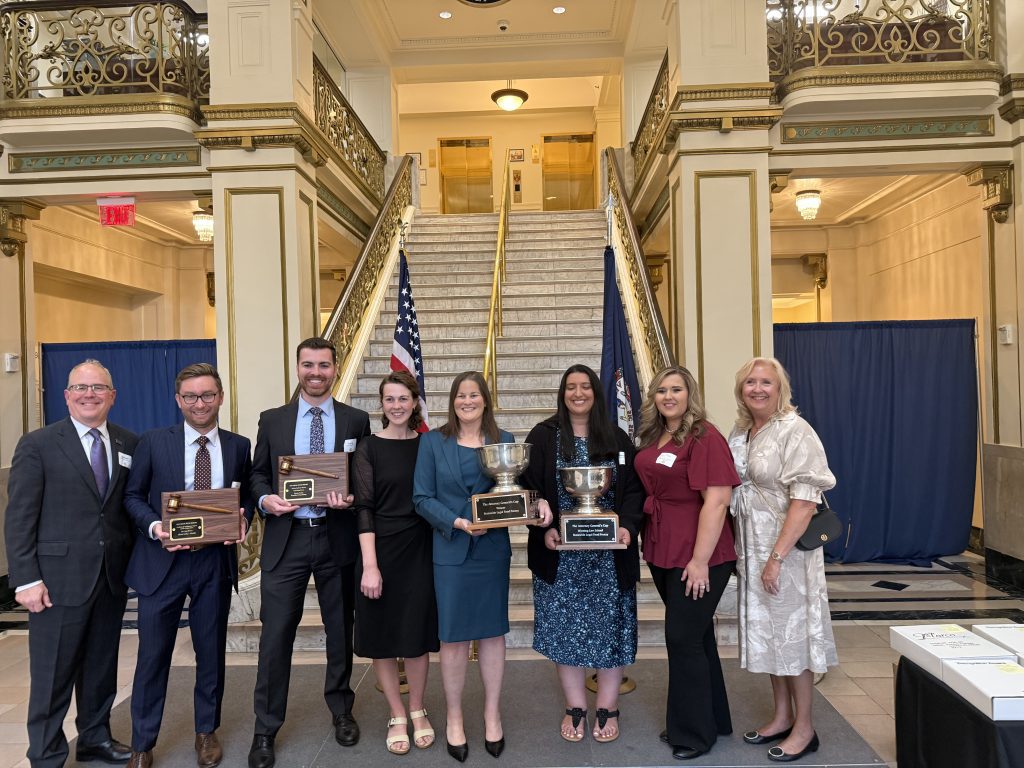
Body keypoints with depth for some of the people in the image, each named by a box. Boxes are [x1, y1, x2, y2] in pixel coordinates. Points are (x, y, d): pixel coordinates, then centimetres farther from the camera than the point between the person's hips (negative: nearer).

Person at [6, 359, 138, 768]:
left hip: (112, 576, 4)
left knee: (102, 665, 17)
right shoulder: (37, 445, -4)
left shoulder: (129, 444, 6)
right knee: (53, 673, 5)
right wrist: (26, 578, -12)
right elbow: (19, 517, -7)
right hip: (59, 577, -4)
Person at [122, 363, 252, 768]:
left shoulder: (239, 445, 3)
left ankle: (206, 731, 33)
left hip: (216, 561, 2)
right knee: (153, 653, 6)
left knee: (211, 651, 13)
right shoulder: (153, 442, -2)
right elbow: (133, 496, 2)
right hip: (164, 561, -1)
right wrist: (155, 526, -15)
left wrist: (243, 518, -12)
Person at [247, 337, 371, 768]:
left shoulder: (357, 421, 4)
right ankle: (265, 729, 19)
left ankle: (341, 711, 35)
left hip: (338, 538, 0)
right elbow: (258, 474, 8)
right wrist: (265, 499, -12)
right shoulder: (271, 420, 6)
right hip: (286, 539, 0)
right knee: (275, 636, 2)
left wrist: (352, 498, -16)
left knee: (341, 631, 14)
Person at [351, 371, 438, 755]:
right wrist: (369, 565, -14)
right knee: (382, 636, 7)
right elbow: (364, 507, -8)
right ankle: (397, 715, 26)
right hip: (382, 550, -1)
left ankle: (417, 710, 30)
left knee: (417, 634, 8)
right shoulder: (369, 447, -3)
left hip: (420, 550, 2)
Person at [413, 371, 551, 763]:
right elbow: (422, 497, -4)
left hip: (493, 549, 2)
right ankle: (454, 719, 23)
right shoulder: (433, 441, 0)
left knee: (492, 632, 11)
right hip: (451, 551, -1)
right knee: (453, 637, 6)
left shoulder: (504, 441, 5)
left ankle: (492, 714, 27)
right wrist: (459, 522, -16)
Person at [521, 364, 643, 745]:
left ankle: (607, 708, 23)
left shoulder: (617, 439, 5)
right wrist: (544, 529, -15)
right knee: (565, 627, 6)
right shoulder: (543, 436, 1)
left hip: (609, 553, 1)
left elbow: (633, 489, 3)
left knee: (608, 626, 7)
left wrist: (628, 526, -14)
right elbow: (530, 489, -2)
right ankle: (574, 708, 22)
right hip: (559, 553, -1)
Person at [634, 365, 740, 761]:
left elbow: (717, 500, -21)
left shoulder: (704, 437, -15)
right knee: (696, 635, 19)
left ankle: (695, 732, 19)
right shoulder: (653, 438, 9)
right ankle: (713, 718, 36)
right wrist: (646, 538, 11)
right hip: (663, 553, 8)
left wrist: (700, 560, -21)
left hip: (697, 556, -8)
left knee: (683, 639, 0)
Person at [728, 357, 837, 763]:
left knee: (792, 631, 4)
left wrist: (777, 556, -23)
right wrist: (740, 551, 10)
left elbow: (804, 500, -20)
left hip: (787, 548, -7)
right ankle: (782, 716, 32)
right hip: (751, 548, 7)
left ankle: (804, 728, 20)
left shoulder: (795, 432, -14)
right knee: (767, 632, 15)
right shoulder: (740, 433, 7)